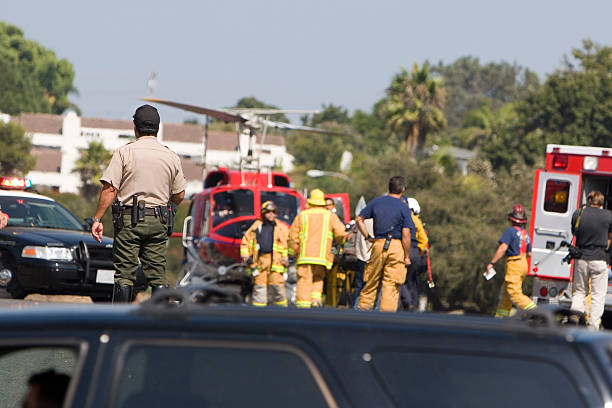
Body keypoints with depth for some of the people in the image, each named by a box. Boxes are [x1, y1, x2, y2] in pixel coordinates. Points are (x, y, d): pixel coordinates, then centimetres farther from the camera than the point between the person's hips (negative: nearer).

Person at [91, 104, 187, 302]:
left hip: (129, 220, -3)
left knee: (125, 275, -1)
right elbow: (179, 196, 10)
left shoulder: (124, 152, -4)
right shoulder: (171, 156, 6)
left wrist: (97, 219, -6)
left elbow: (109, 189, -10)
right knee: (158, 275, 7)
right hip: (159, 222, 3)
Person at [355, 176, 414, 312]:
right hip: (397, 246, -3)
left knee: (372, 282, 12)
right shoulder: (404, 208, -4)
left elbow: (359, 219, 8)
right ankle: (386, 313, -5)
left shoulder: (376, 202, 8)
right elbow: (406, 235, -8)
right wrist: (407, 256, -3)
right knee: (391, 285, -1)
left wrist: (368, 236, 11)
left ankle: (362, 309, 14)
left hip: (378, 245, 3)